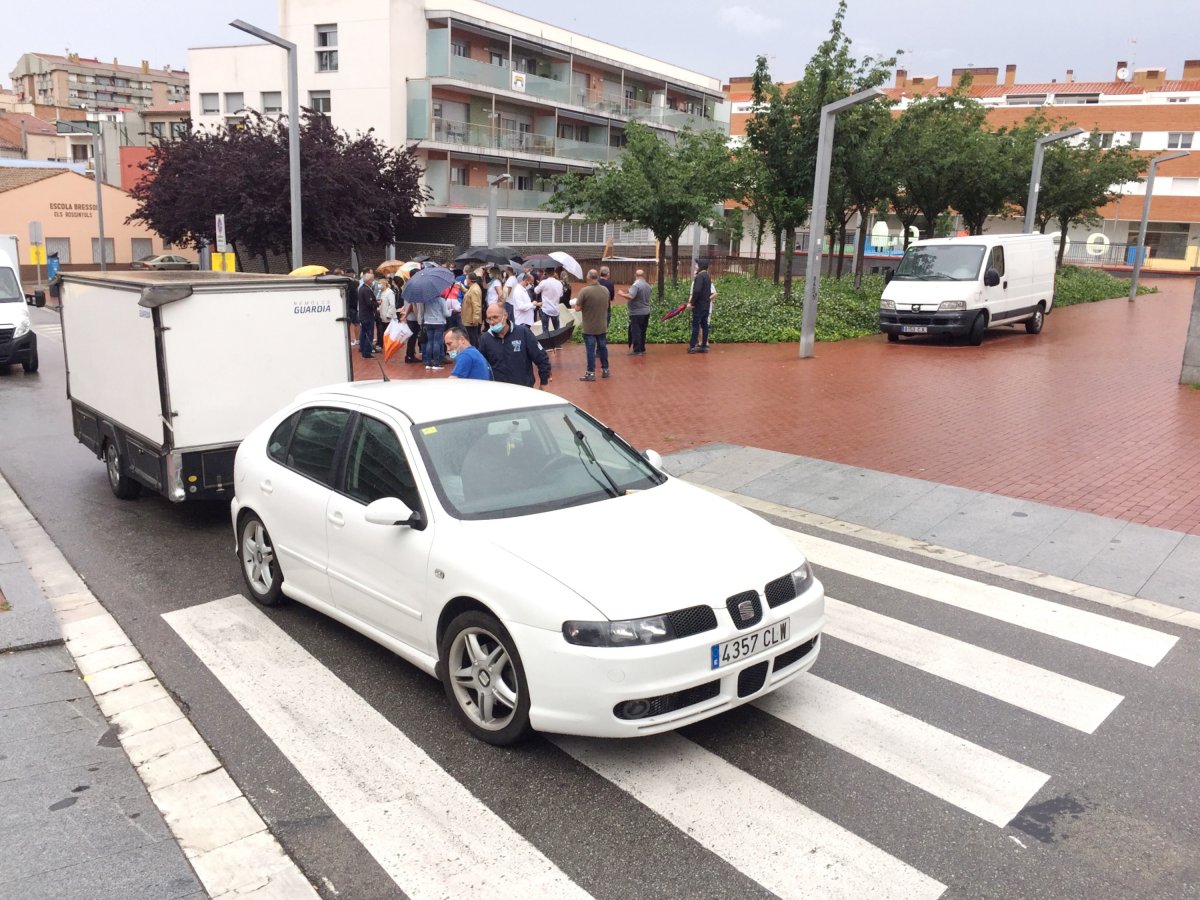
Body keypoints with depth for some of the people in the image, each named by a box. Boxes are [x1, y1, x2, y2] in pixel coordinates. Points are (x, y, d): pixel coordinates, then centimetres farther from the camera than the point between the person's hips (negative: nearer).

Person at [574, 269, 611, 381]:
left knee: (591, 350, 1)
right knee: (603, 348, 16)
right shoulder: (605, 290, -1)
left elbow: (577, 308, -16)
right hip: (602, 326, 4)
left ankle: (591, 373, 3)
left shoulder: (585, 291, -18)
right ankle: (605, 370, 25)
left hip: (589, 328, -4)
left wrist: (577, 301, 5)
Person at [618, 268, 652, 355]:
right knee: (642, 332, 15)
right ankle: (642, 349, 19)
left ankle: (637, 350, -3)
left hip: (637, 313, -8)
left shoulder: (636, 285, -17)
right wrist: (629, 292, 23)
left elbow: (631, 296, -28)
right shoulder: (647, 286, 10)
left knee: (635, 332, -3)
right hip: (646, 312, 8)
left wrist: (622, 294, -11)